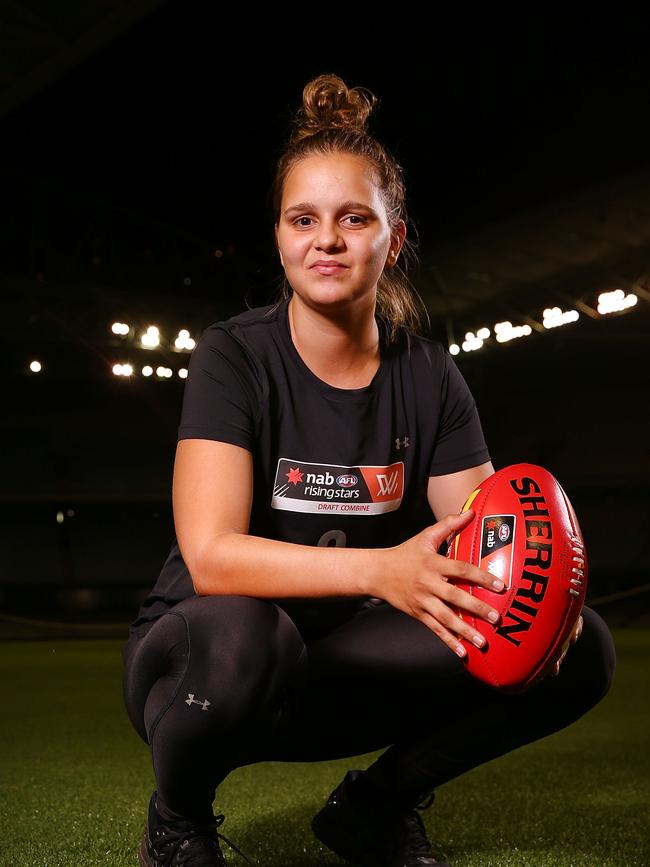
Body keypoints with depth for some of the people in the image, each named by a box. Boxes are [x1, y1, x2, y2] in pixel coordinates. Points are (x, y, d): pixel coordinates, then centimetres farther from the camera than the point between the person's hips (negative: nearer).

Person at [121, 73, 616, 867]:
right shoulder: (236, 355, -15)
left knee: (578, 650, -13)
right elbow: (211, 555, -27)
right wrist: (381, 570, -42)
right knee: (238, 636, -40)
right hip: (196, 662, -3)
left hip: (336, 669, 4)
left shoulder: (429, 378, -2)